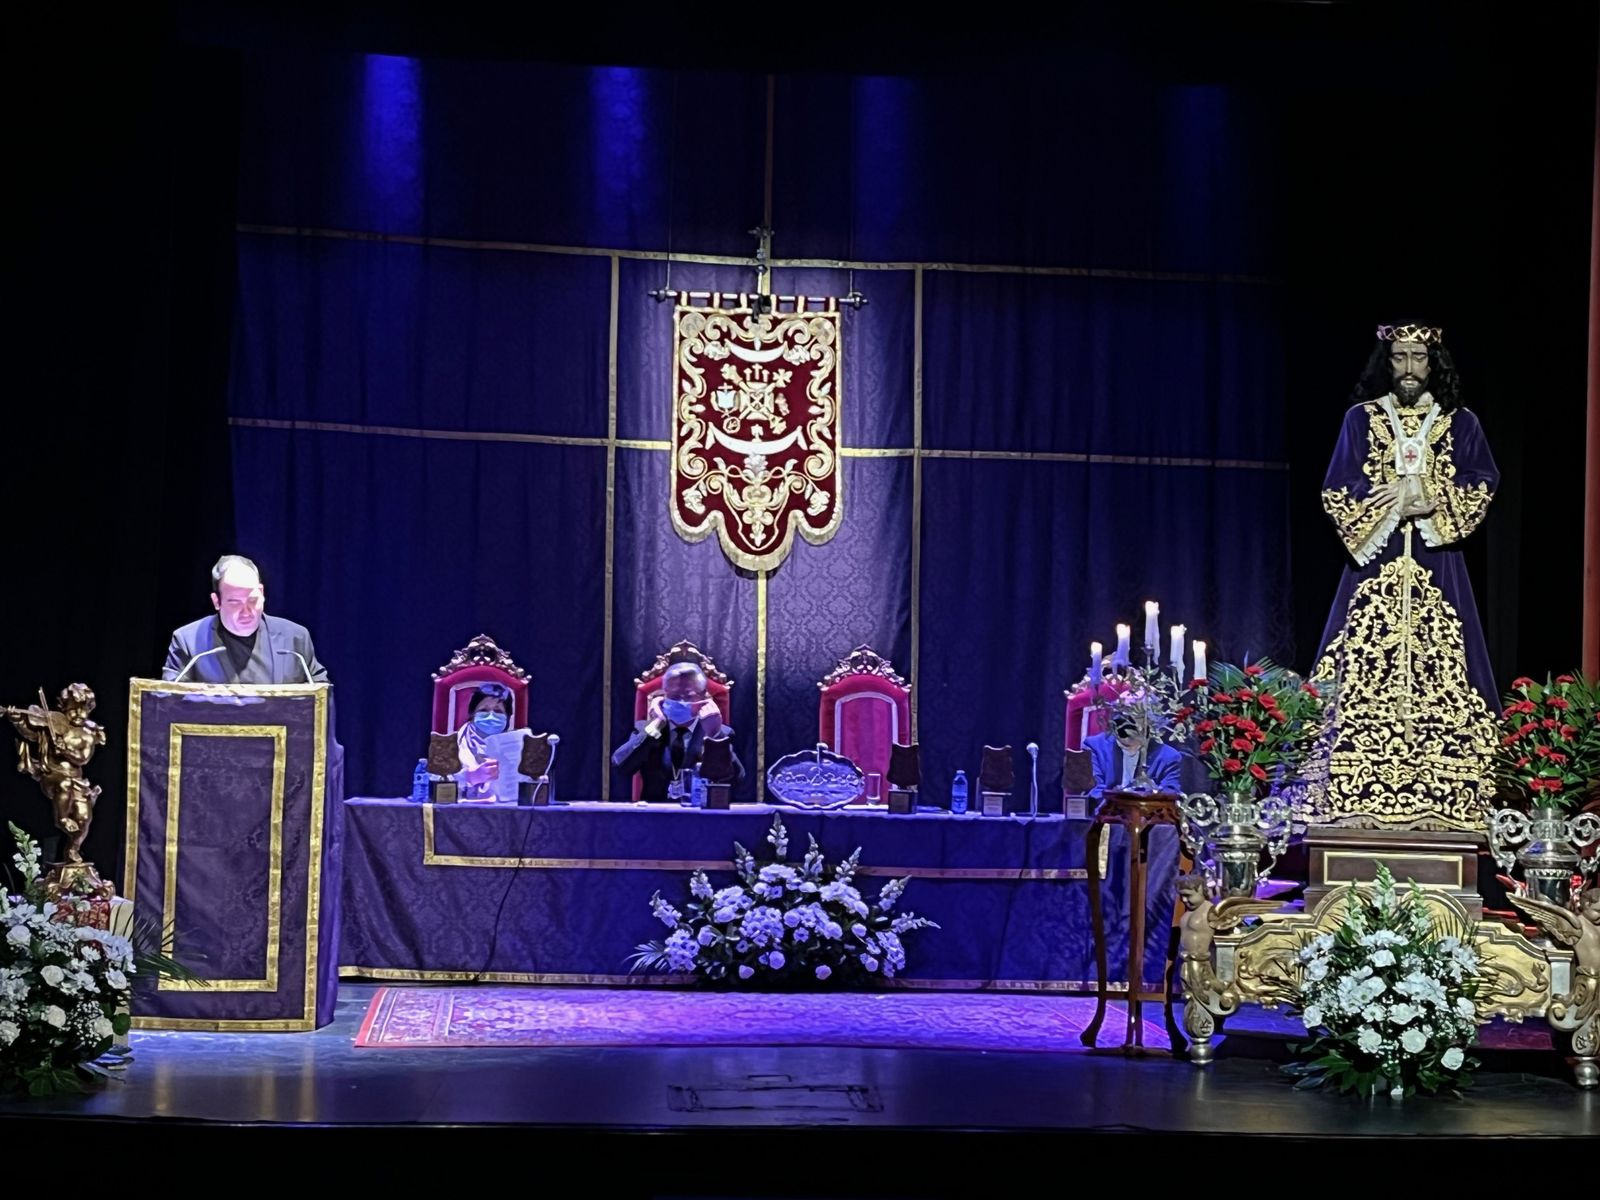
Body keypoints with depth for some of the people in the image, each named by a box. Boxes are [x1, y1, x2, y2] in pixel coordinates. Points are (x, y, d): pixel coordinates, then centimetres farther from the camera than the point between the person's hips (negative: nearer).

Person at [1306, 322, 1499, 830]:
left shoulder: (1462, 424, 12)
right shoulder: (1360, 419, 10)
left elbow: (1483, 485, 1)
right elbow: (1337, 491, 2)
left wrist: (1435, 501, -14)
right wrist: (1390, 500, -11)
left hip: (1438, 572, 1)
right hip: (1374, 566, 0)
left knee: (1437, 677, -7)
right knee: (1365, 679, -8)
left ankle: (1433, 805, -8)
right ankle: (1359, 805, -9)